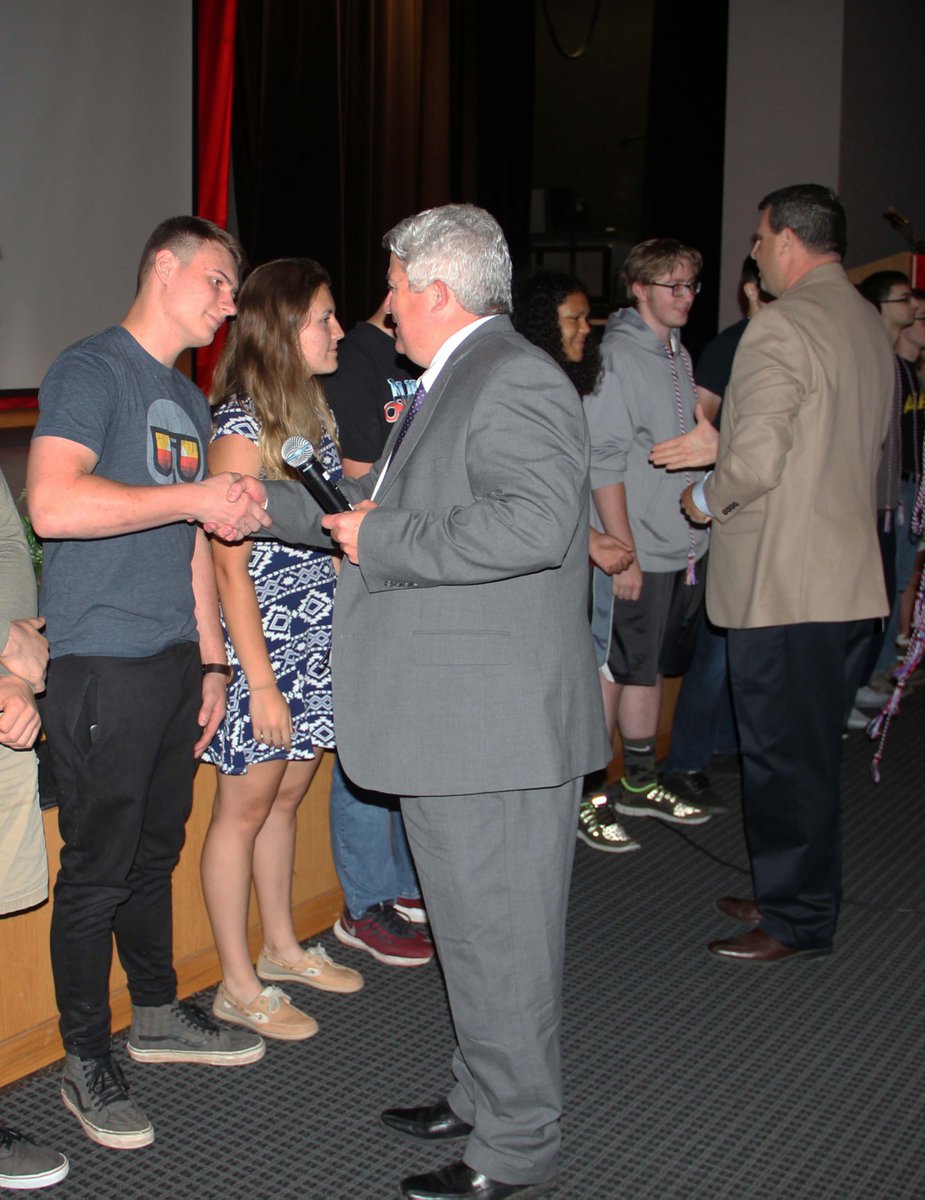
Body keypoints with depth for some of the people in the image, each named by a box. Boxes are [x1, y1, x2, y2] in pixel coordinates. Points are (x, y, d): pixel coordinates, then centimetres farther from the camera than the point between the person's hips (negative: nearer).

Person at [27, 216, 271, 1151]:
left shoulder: (187, 399, 18)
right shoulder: (91, 371, -8)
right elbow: (52, 504, -24)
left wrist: (212, 661, 19)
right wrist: (195, 496, -19)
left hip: (174, 661, 8)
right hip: (102, 664, -8)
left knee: (155, 852, 17)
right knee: (98, 865, 0)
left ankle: (157, 1015, 32)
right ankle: (86, 1063, 13)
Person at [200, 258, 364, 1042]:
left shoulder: (315, 413, 9)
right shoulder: (241, 427, -16)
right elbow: (231, 564, -17)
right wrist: (261, 683, -17)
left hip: (318, 644, 8)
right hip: (262, 646, -8)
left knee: (285, 798, 19)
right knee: (243, 811, 5)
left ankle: (282, 948, 34)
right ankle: (238, 985, 17)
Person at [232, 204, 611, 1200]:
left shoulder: (515, 382, -15)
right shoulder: (447, 385, 19)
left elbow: (536, 521, -30)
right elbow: (380, 508, 29)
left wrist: (383, 540, -21)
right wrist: (274, 504, 28)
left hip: (498, 721, -11)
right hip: (447, 721, 11)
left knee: (499, 937, 2)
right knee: (470, 925, 21)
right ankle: (481, 1099, 37)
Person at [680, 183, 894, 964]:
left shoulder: (780, 327, -16)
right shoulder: (870, 326, 12)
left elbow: (757, 455, -23)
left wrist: (707, 499, -3)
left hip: (782, 581, -9)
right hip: (851, 575, 9)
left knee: (782, 756, 2)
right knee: (814, 752, 18)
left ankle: (795, 923, 13)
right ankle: (803, 898, 31)